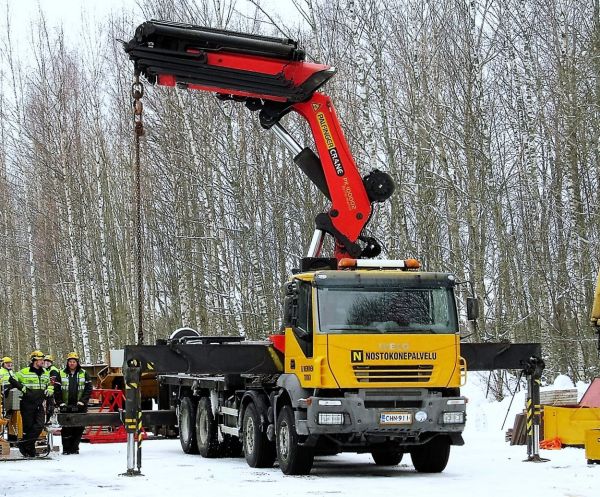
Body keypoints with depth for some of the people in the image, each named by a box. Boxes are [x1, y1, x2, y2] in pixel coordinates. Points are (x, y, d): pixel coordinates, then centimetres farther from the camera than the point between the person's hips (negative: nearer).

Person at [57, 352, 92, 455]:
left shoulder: (84, 374, 7)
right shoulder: (61, 374, 7)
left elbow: (88, 389, 4)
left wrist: (82, 402, -7)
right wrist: (61, 403, -4)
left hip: (79, 406, 0)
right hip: (66, 406, 0)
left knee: (78, 428, -2)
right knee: (66, 428, -3)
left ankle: (75, 448, 6)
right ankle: (66, 448, 2)